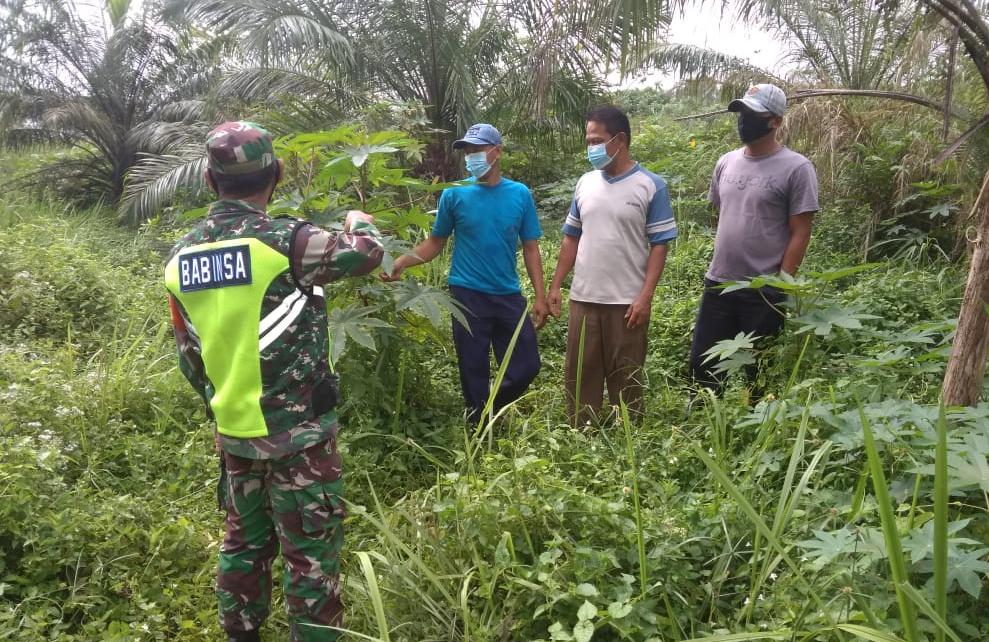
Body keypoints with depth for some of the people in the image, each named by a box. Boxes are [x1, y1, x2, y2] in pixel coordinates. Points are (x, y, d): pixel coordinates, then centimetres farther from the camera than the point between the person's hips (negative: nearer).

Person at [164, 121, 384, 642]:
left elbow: (188, 353, 9)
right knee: (310, 554, 7)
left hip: (233, 433, 7)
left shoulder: (181, 256, 2)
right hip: (298, 433, -6)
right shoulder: (280, 241, -19)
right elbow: (366, 252, -12)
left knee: (244, 541, 22)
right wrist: (358, 221, 11)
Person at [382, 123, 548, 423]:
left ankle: (491, 413, 31)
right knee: (474, 372, 6)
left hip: (509, 296, 2)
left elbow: (530, 248, 4)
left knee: (527, 367, 6)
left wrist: (540, 296, -1)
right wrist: (403, 261, -16)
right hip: (468, 296, -2)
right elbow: (435, 242, 1)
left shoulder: (520, 194, 1)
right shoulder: (454, 194, -3)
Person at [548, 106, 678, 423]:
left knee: (626, 378, 7)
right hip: (583, 298, 4)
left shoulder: (651, 186, -5)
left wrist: (645, 296, -15)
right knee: (580, 375, 10)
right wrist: (555, 286, 8)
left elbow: (660, 245, -7)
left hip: (627, 301, -4)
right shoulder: (585, 183, 9)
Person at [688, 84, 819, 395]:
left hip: (764, 292, -5)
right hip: (718, 284, 6)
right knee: (701, 365, 10)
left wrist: (780, 285, -12)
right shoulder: (726, 163, 9)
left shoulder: (796, 168, -9)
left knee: (759, 375, 7)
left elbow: (800, 233, -10)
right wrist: (720, 267, 14)